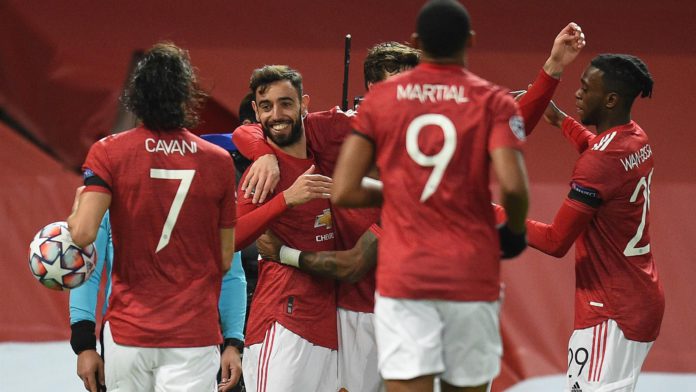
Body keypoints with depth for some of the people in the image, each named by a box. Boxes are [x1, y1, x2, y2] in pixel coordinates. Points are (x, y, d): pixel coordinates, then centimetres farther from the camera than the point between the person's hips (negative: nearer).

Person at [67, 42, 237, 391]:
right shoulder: (218, 161, 2)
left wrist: (74, 214, 9)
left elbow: (83, 233, -14)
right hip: (195, 334, 0)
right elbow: (225, 259, 7)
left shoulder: (108, 153, -3)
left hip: (128, 331, 0)